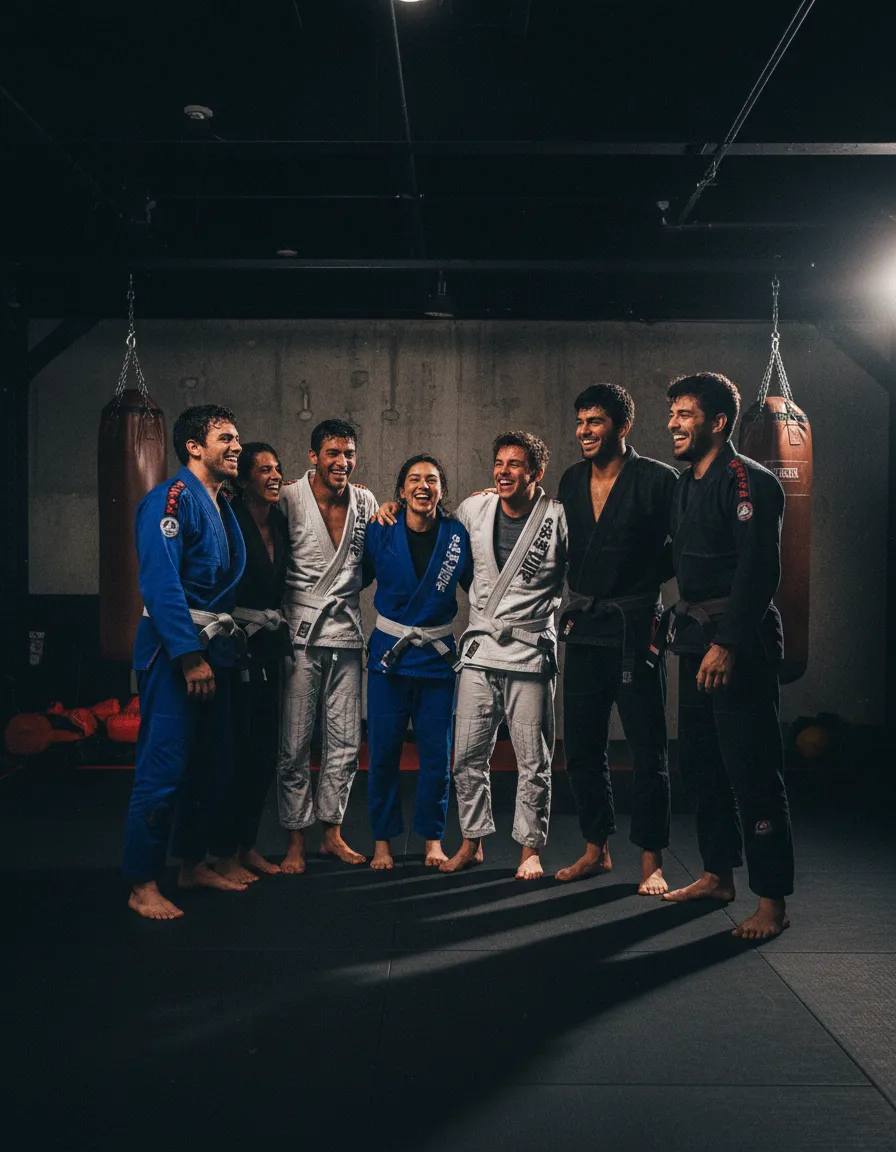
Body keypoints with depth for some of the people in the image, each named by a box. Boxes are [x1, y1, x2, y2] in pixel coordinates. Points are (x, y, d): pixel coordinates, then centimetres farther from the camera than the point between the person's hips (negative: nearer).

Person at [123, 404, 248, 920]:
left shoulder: (222, 507, 16)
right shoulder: (171, 499, -12)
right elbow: (161, 582, -21)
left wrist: (228, 641, 13)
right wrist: (188, 654, -23)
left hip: (213, 647, 9)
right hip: (174, 647, -9)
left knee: (212, 763, 14)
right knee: (165, 767, -7)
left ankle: (194, 864, 28)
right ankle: (143, 886, 3)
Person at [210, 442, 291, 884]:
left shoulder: (279, 523, 9)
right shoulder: (231, 521, -11)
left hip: (270, 647, 7)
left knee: (265, 752, 10)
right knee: (237, 751, -3)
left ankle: (247, 845, 23)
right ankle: (224, 854, 11)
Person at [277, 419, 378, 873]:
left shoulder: (365, 502, 8)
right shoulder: (289, 499, -4)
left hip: (347, 632, 4)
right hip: (300, 633, -4)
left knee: (346, 742, 8)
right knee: (295, 743, -1)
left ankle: (332, 832, 22)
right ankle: (295, 840, 11)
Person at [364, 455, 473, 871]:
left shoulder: (457, 535, 0)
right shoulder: (380, 532, -1)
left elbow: (476, 585, 11)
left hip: (437, 656, 1)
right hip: (388, 653, -1)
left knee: (437, 754, 5)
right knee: (383, 753, 2)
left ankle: (432, 840, 20)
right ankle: (382, 841, 17)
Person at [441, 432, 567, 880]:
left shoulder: (558, 518, -7)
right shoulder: (473, 509, 4)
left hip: (531, 652, -3)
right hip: (479, 651, 3)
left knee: (534, 762, 4)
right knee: (467, 757, 7)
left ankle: (530, 848, 18)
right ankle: (472, 842, 23)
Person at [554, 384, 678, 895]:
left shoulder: (658, 480, -8)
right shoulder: (571, 481, 9)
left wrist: (644, 582, -4)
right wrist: (577, 603, 12)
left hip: (636, 629, -6)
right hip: (585, 631, 6)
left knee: (648, 751, 1)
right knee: (583, 749, 11)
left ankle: (652, 862, 12)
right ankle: (596, 850, 25)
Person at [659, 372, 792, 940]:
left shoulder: (748, 481, -12)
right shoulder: (687, 485, 15)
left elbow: (759, 570, -20)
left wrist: (727, 644, -25)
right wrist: (672, 625, 17)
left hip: (739, 645, -9)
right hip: (697, 642, 9)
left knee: (753, 771, -6)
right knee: (702, 762, 15)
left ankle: (772, 902, 3)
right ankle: (718, 876, 28)